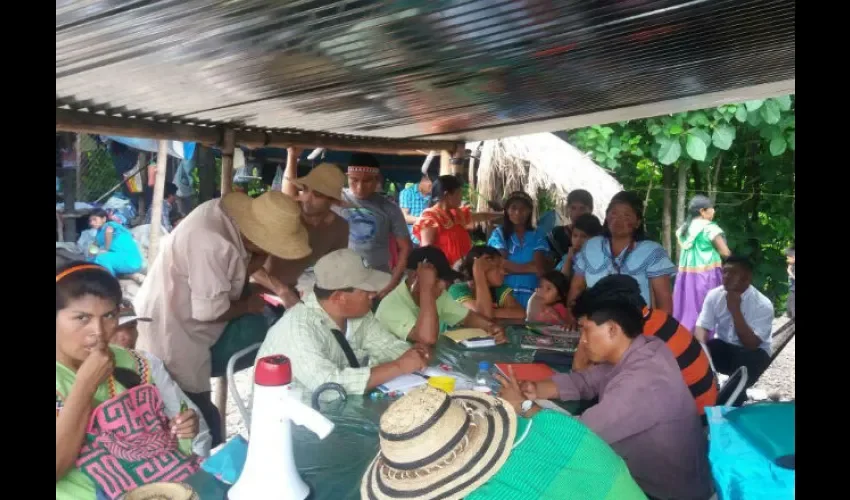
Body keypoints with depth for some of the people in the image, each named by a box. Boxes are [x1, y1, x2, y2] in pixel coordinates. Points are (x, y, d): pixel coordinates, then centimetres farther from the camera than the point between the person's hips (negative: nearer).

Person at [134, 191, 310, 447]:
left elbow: (234, 275, 3)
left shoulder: (224, 214, -5)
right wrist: (248, 306, -12)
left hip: (174, 326, 9)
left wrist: (260, 257, -14)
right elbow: (208, 311, -29)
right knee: (200, 423, 4)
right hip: (168, 337, -9)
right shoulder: (212, 244, -32)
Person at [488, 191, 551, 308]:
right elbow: (501, 266, -6)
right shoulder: (499, 234, 4)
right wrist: (530, 267, -3)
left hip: (531, 296, 1)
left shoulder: (537, 237, 7)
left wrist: (511, 267, -7)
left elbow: (539, 268, -4)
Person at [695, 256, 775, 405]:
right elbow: (701, 327, -11)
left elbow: (751, 344, -26)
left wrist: (735, 310, -32)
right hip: (723, 347, 3)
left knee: (746, 361, -37)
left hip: (751, 353, -3)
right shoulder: (714, 295, -8)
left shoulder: (763, 305, -19)